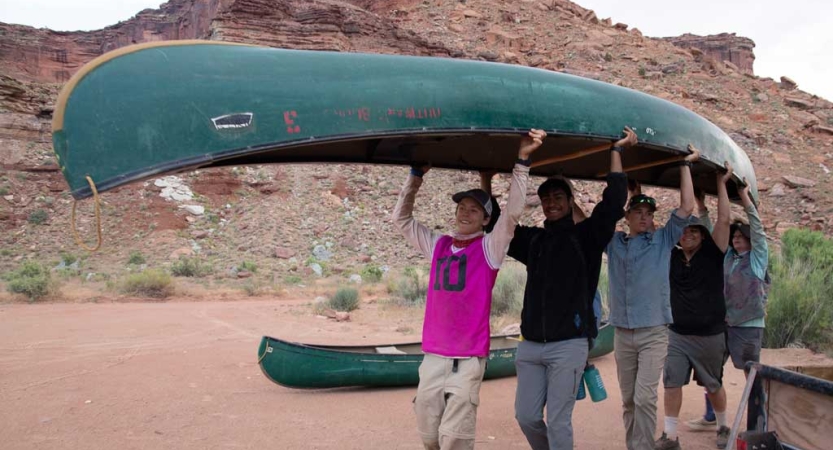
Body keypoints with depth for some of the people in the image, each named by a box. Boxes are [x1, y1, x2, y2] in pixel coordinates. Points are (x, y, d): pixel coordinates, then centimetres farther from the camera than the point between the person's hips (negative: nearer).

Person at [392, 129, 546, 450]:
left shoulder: (488, 248, -1)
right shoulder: (439, 246, 12)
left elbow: (513, 213, -14)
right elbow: (401, 219, 19)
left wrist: (522, 162, -18)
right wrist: (416, 175, 14)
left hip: (468, 358, -5)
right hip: (432, 355, 5)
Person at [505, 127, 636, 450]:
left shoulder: (586, 235, 2)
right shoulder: (533, 239, 13)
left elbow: (614, 201, -8)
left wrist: (617, 150, -3)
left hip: (568, 345, -4)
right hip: (530, 345, 4)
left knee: (558, 421, -3)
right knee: (526, 416, 7)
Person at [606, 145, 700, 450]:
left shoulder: (663, 240, 4)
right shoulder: (613, 242, 7)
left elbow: (687, 207, -3)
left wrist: (686, 164, 1)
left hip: (654, 333, -2)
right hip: (622, 333, 3)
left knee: (644, 398, -12)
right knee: (628, 400, 10)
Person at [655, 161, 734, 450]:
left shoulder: (712, 255, -6)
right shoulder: (671, 257, 0)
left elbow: (724, 220, -16)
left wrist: (721, 183, -11)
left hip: (710, 335, -2)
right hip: (676, 334, 2)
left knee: (713, 386, 15)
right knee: (671, 384, 0)